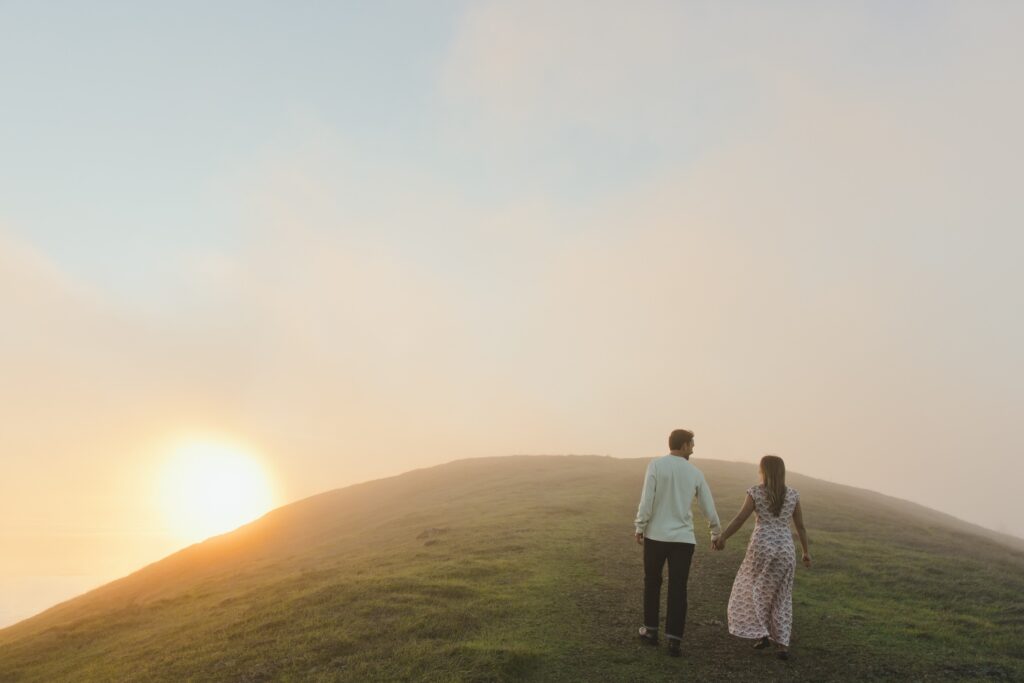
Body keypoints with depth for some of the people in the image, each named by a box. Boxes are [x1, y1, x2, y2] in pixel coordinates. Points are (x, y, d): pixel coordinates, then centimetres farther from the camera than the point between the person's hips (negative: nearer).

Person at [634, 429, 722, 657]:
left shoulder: (656, 465, -6)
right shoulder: (695, 473, 3)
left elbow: (647, 499, -12)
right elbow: (709, 508, 11)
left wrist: (639, 527, -2)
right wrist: (716, 533, 27)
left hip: (656, 535, -1)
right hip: (683, 538, 1)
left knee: (652, 582, 16)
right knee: (678, 589, 6)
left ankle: (651, 631, 25)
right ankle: (674, 640, 3)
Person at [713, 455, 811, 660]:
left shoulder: (755, 492, -6)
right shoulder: (793, 495, 3)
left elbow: (739, 519, -7)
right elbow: (800, 526, 9)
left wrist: (722, 537, 5)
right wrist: (806, 551, 19)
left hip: (761, 547, -3)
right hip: (785, 550, 3)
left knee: (753, 590, 17)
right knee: (780, 596, 15)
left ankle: (761, 634, 7)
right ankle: (783, 644, 9)